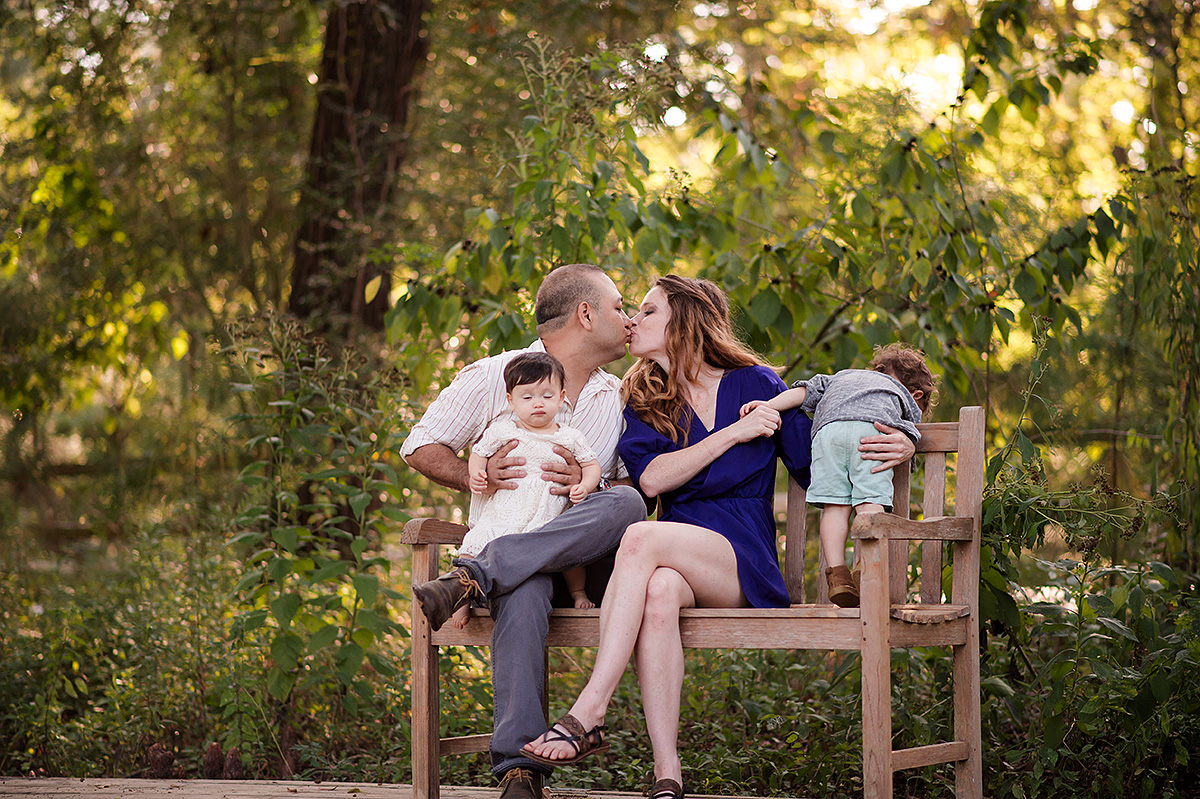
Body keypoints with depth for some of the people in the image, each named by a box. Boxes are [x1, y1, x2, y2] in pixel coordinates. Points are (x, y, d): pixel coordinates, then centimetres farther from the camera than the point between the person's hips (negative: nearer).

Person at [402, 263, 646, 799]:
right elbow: (420, 447, 8)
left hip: (584, 555, 3)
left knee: (624, 506, -33)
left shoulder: (617, 398, 20)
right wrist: (477, 478, -10)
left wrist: (589, 485, -7)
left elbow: (637, 485, 16)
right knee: (523, 592, -41)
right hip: (503, 538, -3)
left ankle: (471, 578, -38)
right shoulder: (493, 377, 8)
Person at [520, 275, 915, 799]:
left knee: (641, 538, -33)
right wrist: (733, 433, -8)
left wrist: (891, 451, -5)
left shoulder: (755, 385, 9)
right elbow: (651, 479, -2)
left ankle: (588, 715, -41)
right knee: (659, 590, -37)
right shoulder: (641, 401, 17)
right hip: (678, 561, 2)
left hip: (744, 564, -2)